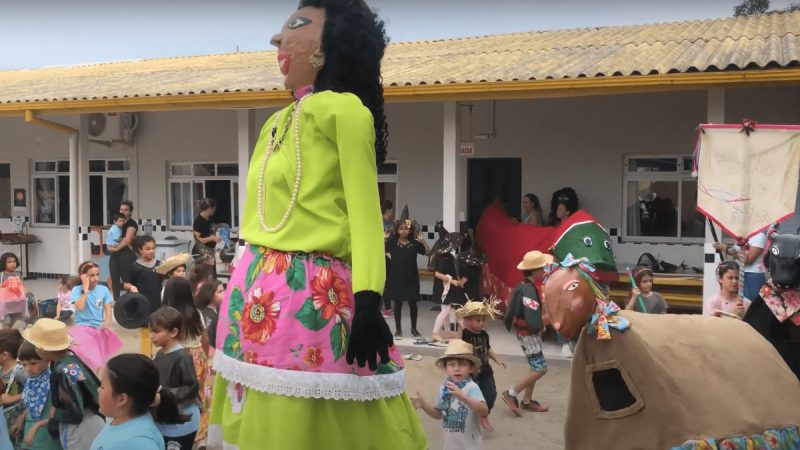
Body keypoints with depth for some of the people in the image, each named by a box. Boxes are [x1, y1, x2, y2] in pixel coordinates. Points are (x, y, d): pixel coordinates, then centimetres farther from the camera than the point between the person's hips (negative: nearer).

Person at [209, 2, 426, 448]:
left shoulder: (343, 109, -5)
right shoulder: (277, 122, 18)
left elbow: (364, 210, -13)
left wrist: (368, 302, -22)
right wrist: (243, 291, 19)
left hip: (312, 296, -8)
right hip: (256, 293, 8)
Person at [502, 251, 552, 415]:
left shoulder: (527, 286, 5)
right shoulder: (529, 290, -26)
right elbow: (533, 322, -31)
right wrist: (542, 326, -13)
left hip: (529, 333, 10)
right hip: (528, 334, -10)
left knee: (535, 368, 17)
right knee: (540, 369, -5)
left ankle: (526, 401, 26)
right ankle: (511, 393, 3)